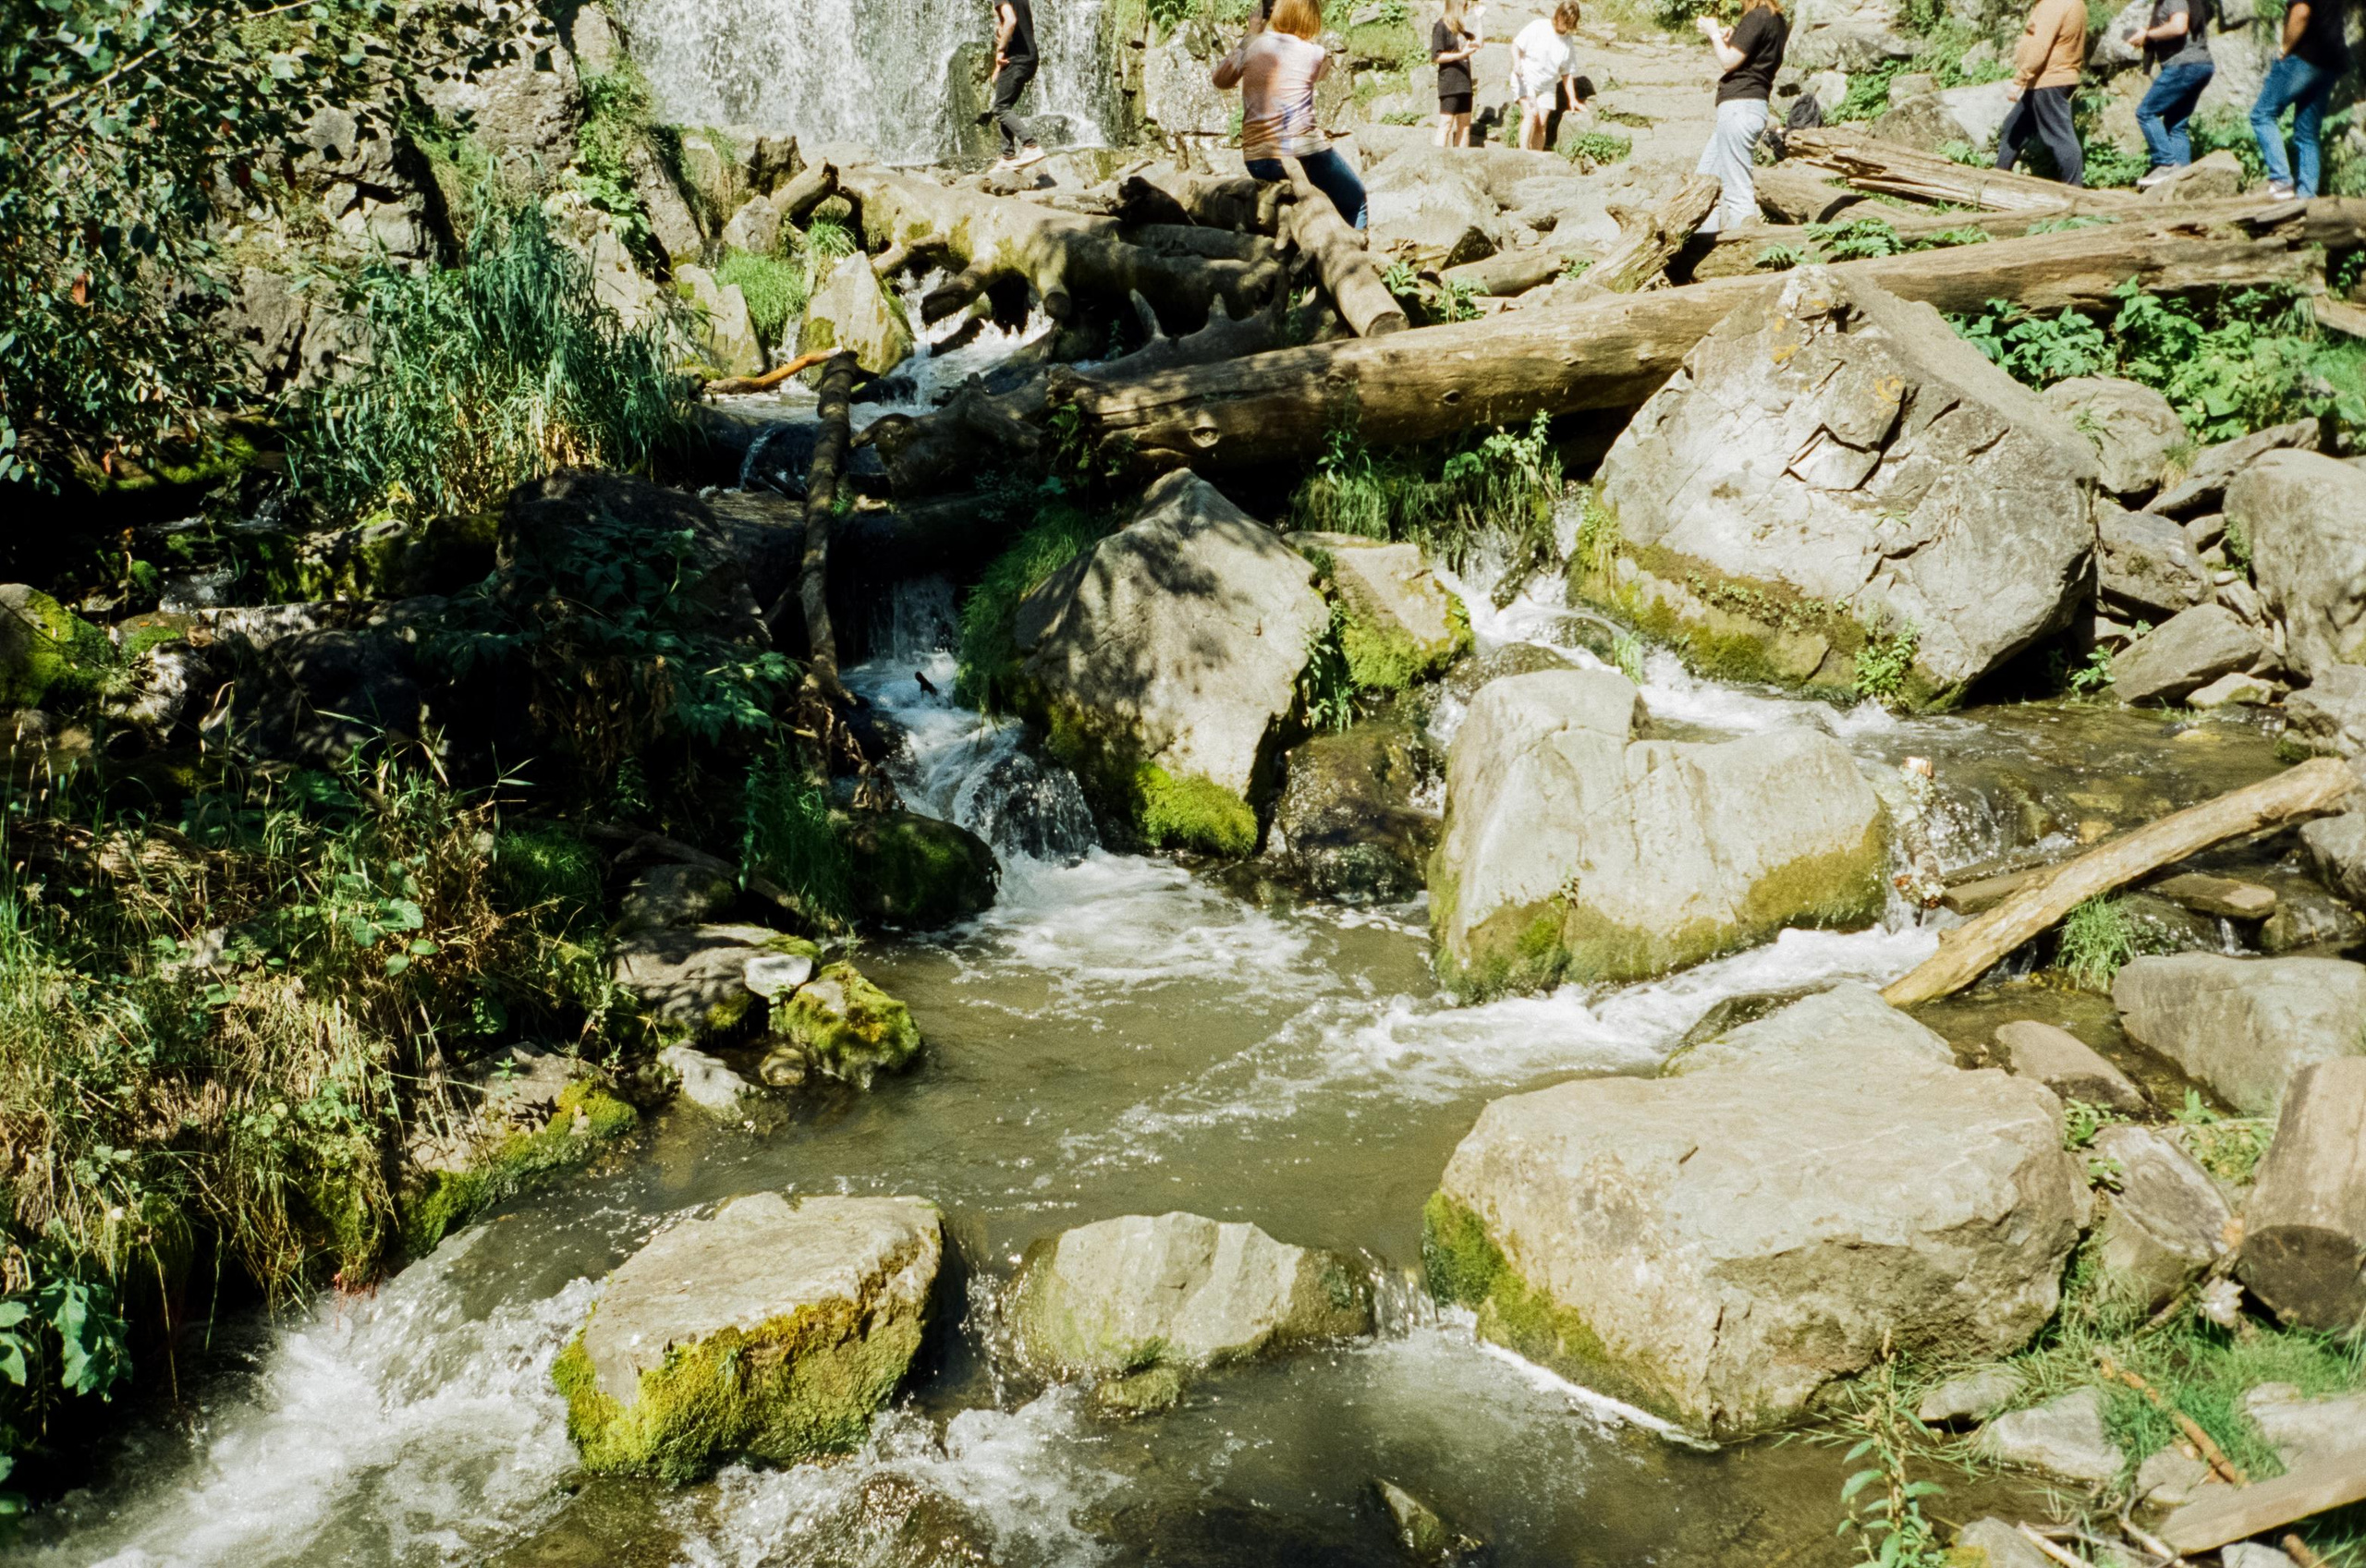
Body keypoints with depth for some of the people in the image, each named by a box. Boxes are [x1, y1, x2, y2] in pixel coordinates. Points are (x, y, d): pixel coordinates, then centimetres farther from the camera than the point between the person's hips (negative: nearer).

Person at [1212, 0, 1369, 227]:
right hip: (1305, 154, -4)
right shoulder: (1313, 53, 0)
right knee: (1354, 202, 16)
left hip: (1257, 161, 4)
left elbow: (1221, 80, 23)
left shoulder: (1252, 46, 5)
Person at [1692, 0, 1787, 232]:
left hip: (1739, 106, -11)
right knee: (1705, 178, 17)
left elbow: (1729, 62, -13)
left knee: (1737, 191, -8)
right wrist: (1726, 40, 9)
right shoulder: (1777, 21, 16)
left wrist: (1714, 34, 2)